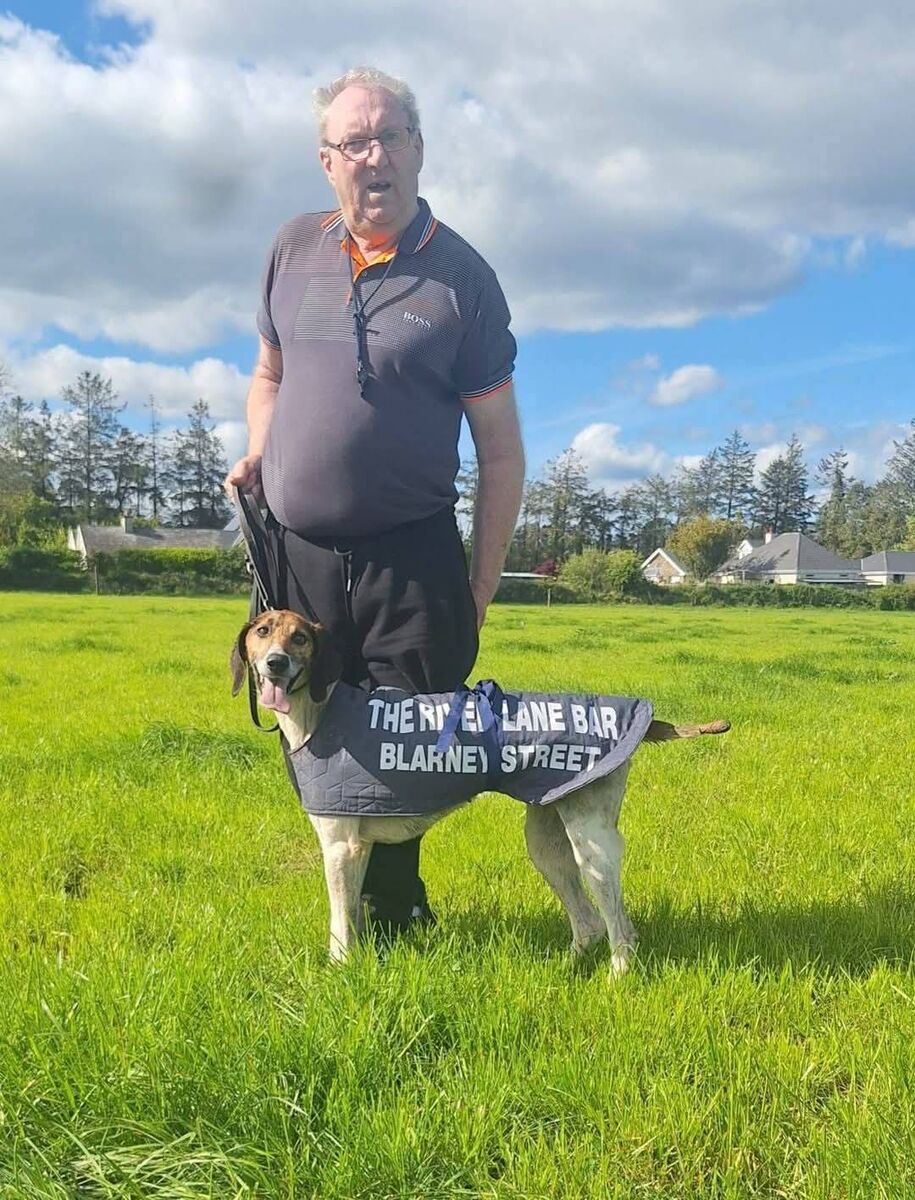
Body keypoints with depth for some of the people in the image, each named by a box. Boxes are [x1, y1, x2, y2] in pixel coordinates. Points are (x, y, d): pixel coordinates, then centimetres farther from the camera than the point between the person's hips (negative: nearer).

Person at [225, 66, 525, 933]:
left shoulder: (461, 277, -3)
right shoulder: (293, 250, 8)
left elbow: (500, 453, -2)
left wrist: (477, 597, -4)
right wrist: (256, 455, 2)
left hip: (412, 561, -3)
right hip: (295, 553, 4)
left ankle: (390, 919, 22)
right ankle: (385, 906, 29)